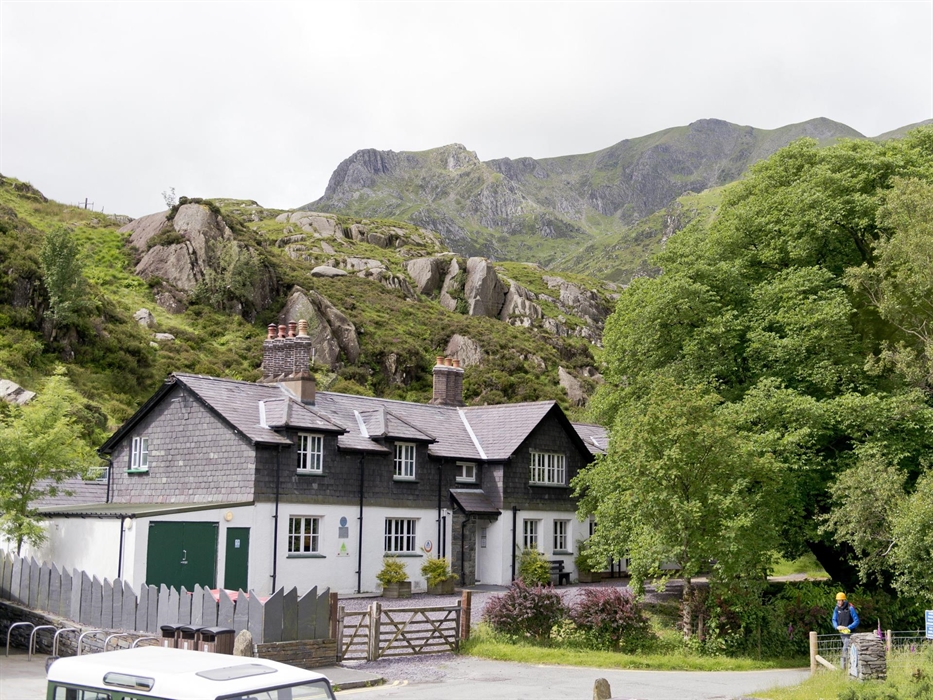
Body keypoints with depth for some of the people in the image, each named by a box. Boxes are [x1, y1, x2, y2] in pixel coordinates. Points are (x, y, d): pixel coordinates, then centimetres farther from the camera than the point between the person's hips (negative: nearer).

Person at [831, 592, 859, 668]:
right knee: (848, 648, 16)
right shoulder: (836, 609, 0)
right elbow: (834, 620, 9)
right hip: (841, 632, 6)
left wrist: (848, 627, -24)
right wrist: (837, 626, -12)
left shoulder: (850, 608, -17)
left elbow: (856, 621, -14)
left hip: (849, 632, -6)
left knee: (845, 648, -14)